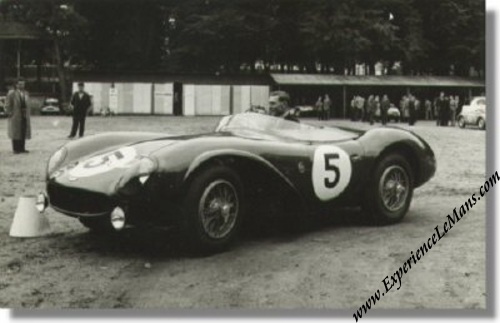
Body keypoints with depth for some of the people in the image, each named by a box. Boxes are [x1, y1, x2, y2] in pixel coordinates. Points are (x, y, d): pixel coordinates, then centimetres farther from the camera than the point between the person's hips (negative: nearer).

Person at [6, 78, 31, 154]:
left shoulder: (26, 93, 12)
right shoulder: (11, 93, -5)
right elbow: (7, 105, -5)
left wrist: (28, 113, 9)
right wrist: (10, 113, -10)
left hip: (24, 116, 6)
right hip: (15, 117, -5)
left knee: (23, 133, 6)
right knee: (16, 133, -3)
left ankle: (22, 148, 12)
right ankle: (16, 149, 0)